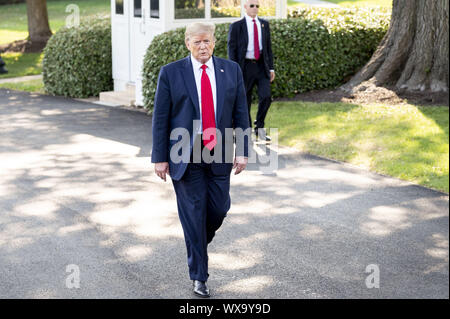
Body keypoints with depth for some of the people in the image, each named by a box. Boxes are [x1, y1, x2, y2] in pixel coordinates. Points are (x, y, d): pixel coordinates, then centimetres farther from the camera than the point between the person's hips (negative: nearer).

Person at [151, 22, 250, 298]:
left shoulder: (231, 70, 4)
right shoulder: (171, 73, -4)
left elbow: (241, 113, 5)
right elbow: (160, 118, -3)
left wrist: (242, 151, -3)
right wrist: (160, 157, -6)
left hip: (219, 154, 3)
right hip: (185, 157, -2)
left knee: (219, 209, 6)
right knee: (194, 214, 2)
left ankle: (198, 243, 39)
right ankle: (199, 277, 13)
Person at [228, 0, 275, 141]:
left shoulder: (264, 24, 10)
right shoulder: (236, 26, -2)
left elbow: (268, 47, 13)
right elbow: (232, 49, -3)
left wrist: (271, 68, 8)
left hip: (262, 66, 3)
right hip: (246, 66, -3)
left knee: (266, 97, -10)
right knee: (245, 101, 4)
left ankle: (259, 128, 7)